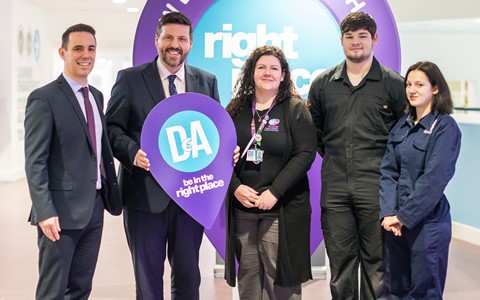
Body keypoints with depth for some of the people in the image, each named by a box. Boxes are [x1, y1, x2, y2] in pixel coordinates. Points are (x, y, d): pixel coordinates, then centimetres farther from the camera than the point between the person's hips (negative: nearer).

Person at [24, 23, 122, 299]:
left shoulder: (97, 96, 13)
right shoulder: (44, 98, -10)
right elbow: (35, 162, -14)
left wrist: (112, 196, 12)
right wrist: (45, 212, -21)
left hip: (95, 207, 7)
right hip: (62, 211, -7)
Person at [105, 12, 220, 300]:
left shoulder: (207, 81, 8)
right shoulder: (130, 79, 0)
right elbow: (113, 127, 0)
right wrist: (133, 152, -19)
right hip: (145, 192, -2)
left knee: (188, 275, 12)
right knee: (147, 277, 8)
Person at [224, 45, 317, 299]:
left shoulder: (296, 109, -1)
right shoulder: (236, 109, 9)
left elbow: (305, 154, -8)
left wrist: (274, 191, -16)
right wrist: (235, 187, -8)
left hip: (281, 208, -3)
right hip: (242, 205, 3)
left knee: (279, 273, -2)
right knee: (247, 273, 8)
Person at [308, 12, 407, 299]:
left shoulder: (394, 83, 0)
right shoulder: (323, 83, 9)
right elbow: (313, 130, 19)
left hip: (376, 188, -3)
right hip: (335, 188, 3)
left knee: (376, 262, 5)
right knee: (340, 264, 10)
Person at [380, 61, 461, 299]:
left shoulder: (445, 127, -9)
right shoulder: (401, 126, 10)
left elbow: (434, 177, -16)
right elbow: (388, 170, 4)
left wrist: (404, 216, -17)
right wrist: (388, 213, -10)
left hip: (428, 221, -6)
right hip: (397, 220, 6)